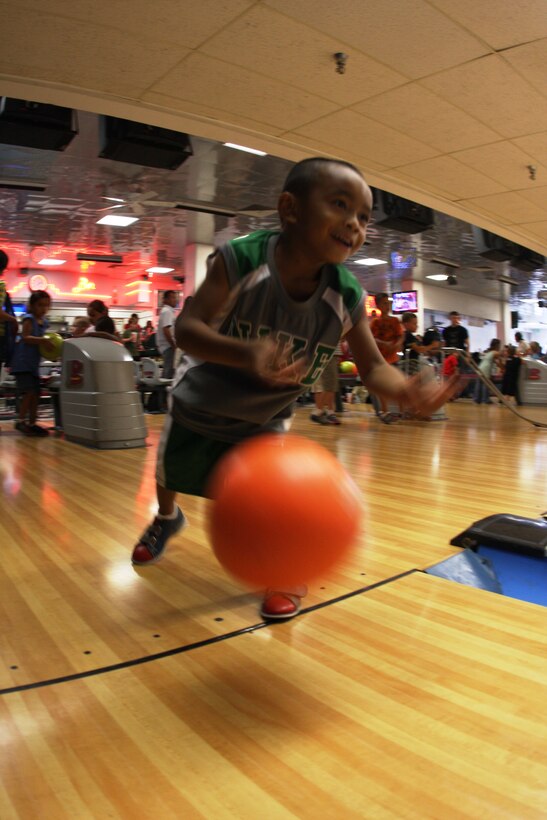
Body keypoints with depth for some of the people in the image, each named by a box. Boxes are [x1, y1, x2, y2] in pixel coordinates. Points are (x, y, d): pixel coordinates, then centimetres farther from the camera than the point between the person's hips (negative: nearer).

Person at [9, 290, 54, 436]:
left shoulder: (43, 321, 14)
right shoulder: (29, 319, -8)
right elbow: (25, 337, -19)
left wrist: (48, 344, 5)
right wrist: (42, 340, -33)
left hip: (34, 362, 8)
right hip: (23, 362, -8)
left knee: (36, 393, 7)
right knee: (29, 391, -15)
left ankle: (32, 423, 14)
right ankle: (21, 421, -7)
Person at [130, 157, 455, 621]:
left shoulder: (346, 298, -23)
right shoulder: (243, 258, -32)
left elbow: (373, 367, -17)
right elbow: (187, 327, -36)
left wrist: (407, 391, -39)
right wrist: (245, 353, -55)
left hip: (264, 421, 1)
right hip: (200, 403, 0)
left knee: (276, 499, -10)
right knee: (168, 473, 22)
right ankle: (167, 518, 59)